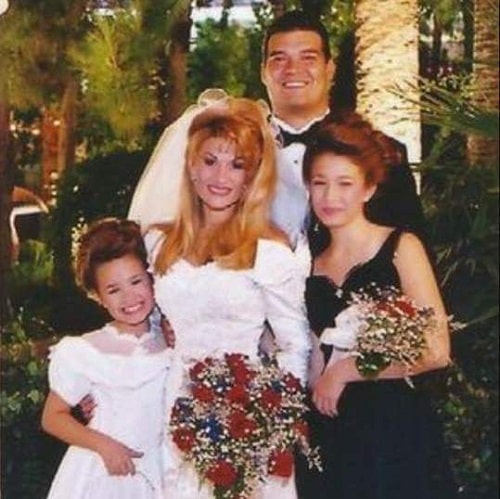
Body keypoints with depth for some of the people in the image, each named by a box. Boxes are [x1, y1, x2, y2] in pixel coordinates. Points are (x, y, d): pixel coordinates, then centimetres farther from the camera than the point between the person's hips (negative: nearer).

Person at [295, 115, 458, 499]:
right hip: (330, 438, 4)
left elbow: (435, 351, -11)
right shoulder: (311, 268, 10)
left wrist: (346, 369, -9)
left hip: (395, 434, -4)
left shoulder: (401, 248, -3)